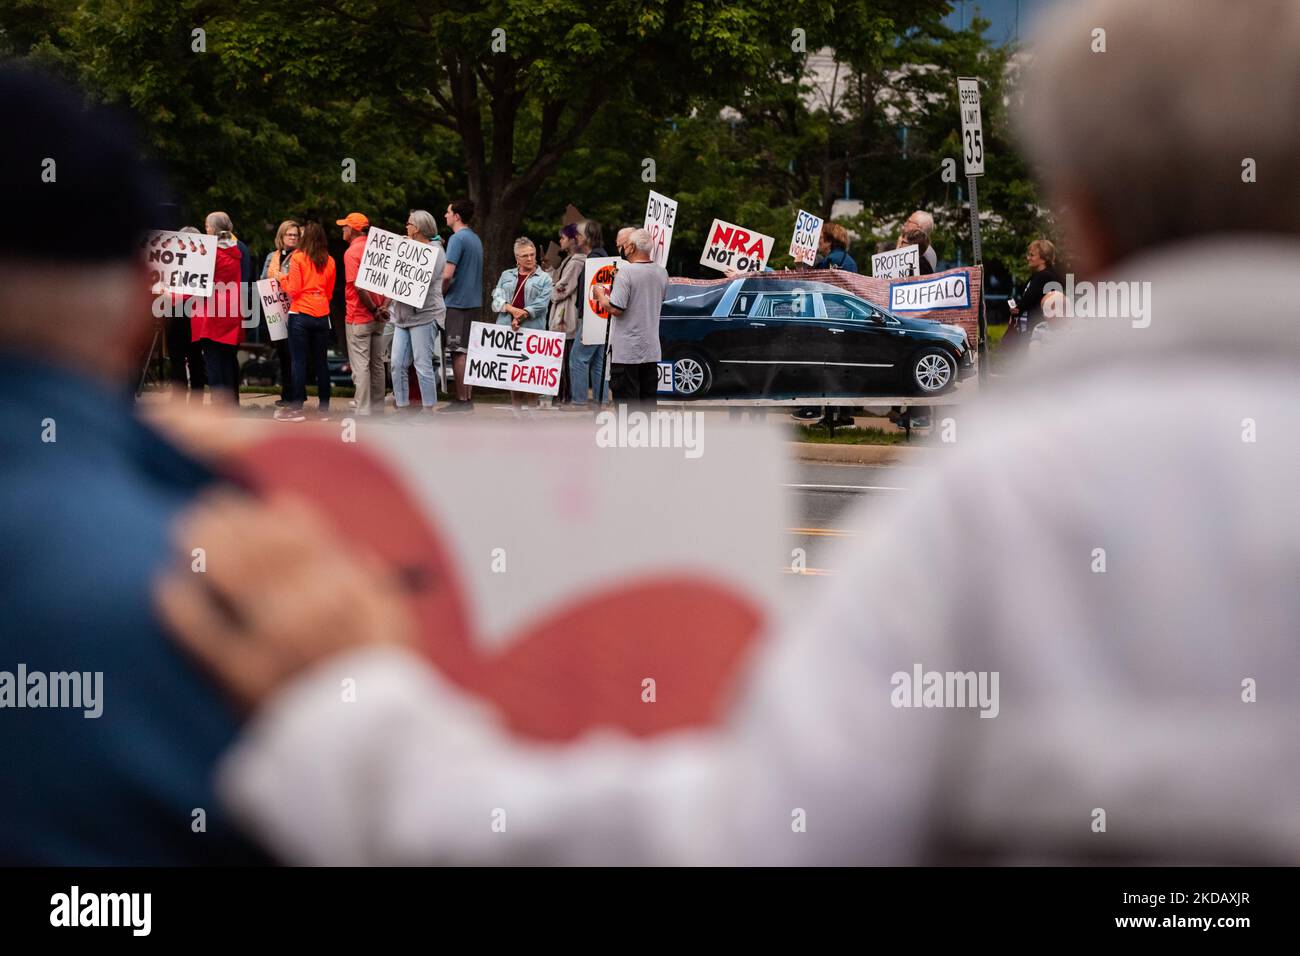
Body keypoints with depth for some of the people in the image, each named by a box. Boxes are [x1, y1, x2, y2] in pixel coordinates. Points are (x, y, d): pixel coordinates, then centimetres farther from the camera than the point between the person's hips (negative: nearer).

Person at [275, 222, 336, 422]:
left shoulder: (297, 258, -7)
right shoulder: (329, 262, 6)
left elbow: (293, 290, -9)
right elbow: (329, 292, 13)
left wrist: (282, 279, 8)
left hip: (301, 314, -4)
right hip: (322, 315, 4)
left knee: (299, 361, -3)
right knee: (321, 362, 8)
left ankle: (297, 407, -4)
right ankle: (324, 408, 9)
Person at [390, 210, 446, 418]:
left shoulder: (434, 251, -5)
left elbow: (425, 279, -17)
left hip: (424, 314, -8)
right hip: (403, 315, 8)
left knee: (423, 365, -8)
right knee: (397, 364, 3)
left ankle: (429, 411, -3)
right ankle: (401, 409, 9)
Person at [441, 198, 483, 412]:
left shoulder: (457, 239, -13)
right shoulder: (476, 239, 15)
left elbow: (447, 274, -21)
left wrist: (441, 294, -5)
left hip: (458, 302, -9)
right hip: (474, 302, 9)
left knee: (458, 352, -6)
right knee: (468, 351, 11)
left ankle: (462, 399, -5)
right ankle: (468, 397, 13)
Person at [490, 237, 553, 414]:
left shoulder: (544, 279, 10)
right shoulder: (506, 276, 19)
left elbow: (542, 304, -3)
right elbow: (496, 299, 8)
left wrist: (522, 315, -14)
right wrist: (511, 309, -10)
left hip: (532, 329, -3)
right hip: (506, 328, 3)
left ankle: (530, 409, -5)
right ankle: (515, 408, 5)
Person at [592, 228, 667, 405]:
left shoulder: (626, 272, -16)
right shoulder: (662, 273, 5)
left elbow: (615, 309, -21)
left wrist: (601, 295, -1)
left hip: (626, 350, -7)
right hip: (652, 349, 7)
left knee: (626, 398, -2)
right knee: (649, 398, 11)